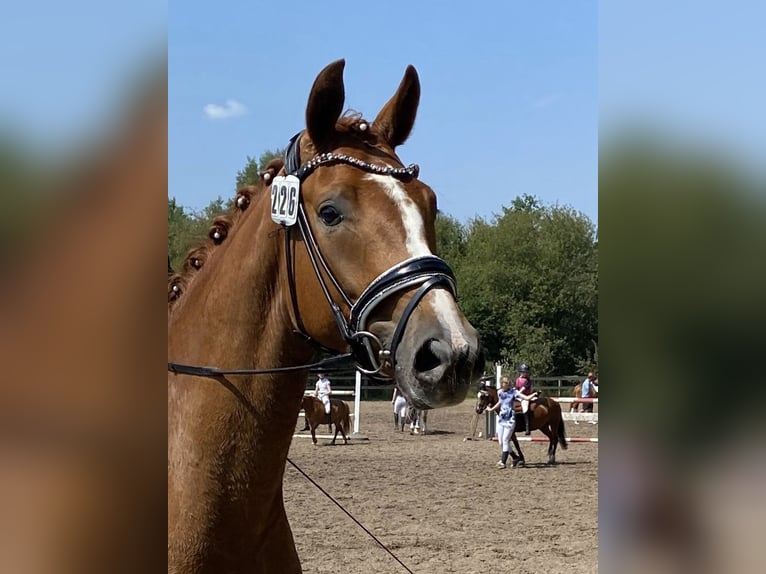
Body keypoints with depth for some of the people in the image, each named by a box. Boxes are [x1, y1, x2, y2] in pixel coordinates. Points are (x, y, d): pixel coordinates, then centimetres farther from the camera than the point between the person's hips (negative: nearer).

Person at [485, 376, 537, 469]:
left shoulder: (514, 392, -7)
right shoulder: (500, 392, 8)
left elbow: (527, 398, -11)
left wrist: (535, 394, -27)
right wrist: (491, 409, 39)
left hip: (510, 420, -6)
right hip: (501, 419, 6)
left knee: (505, 440, -11)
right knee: (501, 442, 6)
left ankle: (503, 462, -7)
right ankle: (515, 458, 22)